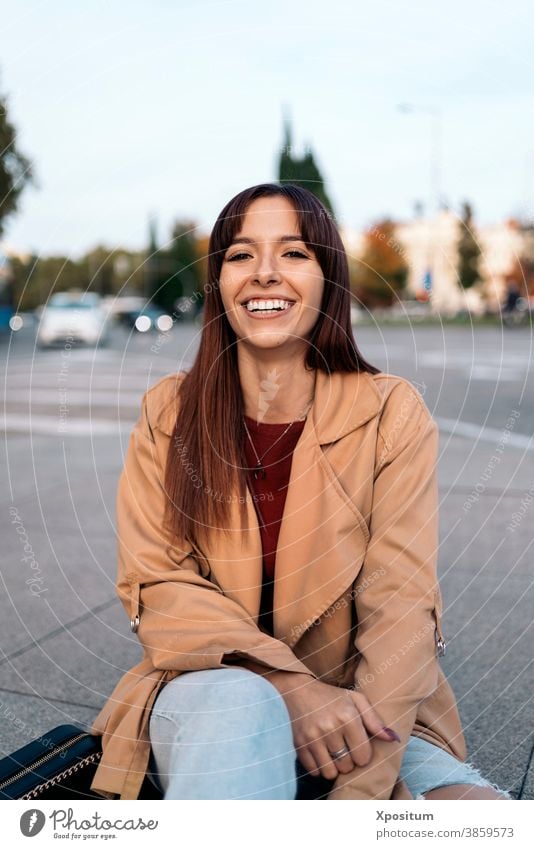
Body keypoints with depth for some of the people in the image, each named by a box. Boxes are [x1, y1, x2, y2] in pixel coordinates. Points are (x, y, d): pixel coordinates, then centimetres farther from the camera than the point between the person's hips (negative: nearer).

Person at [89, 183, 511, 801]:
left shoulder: (392, 414, -5)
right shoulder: (168, 414, -1)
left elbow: (400, 608, -12)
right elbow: (156, 586, -7)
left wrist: (360, 786, -25)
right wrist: (291, 686, -23)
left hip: (358, 714, 1)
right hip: (207, 698, -1)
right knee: (239, 701, -36)